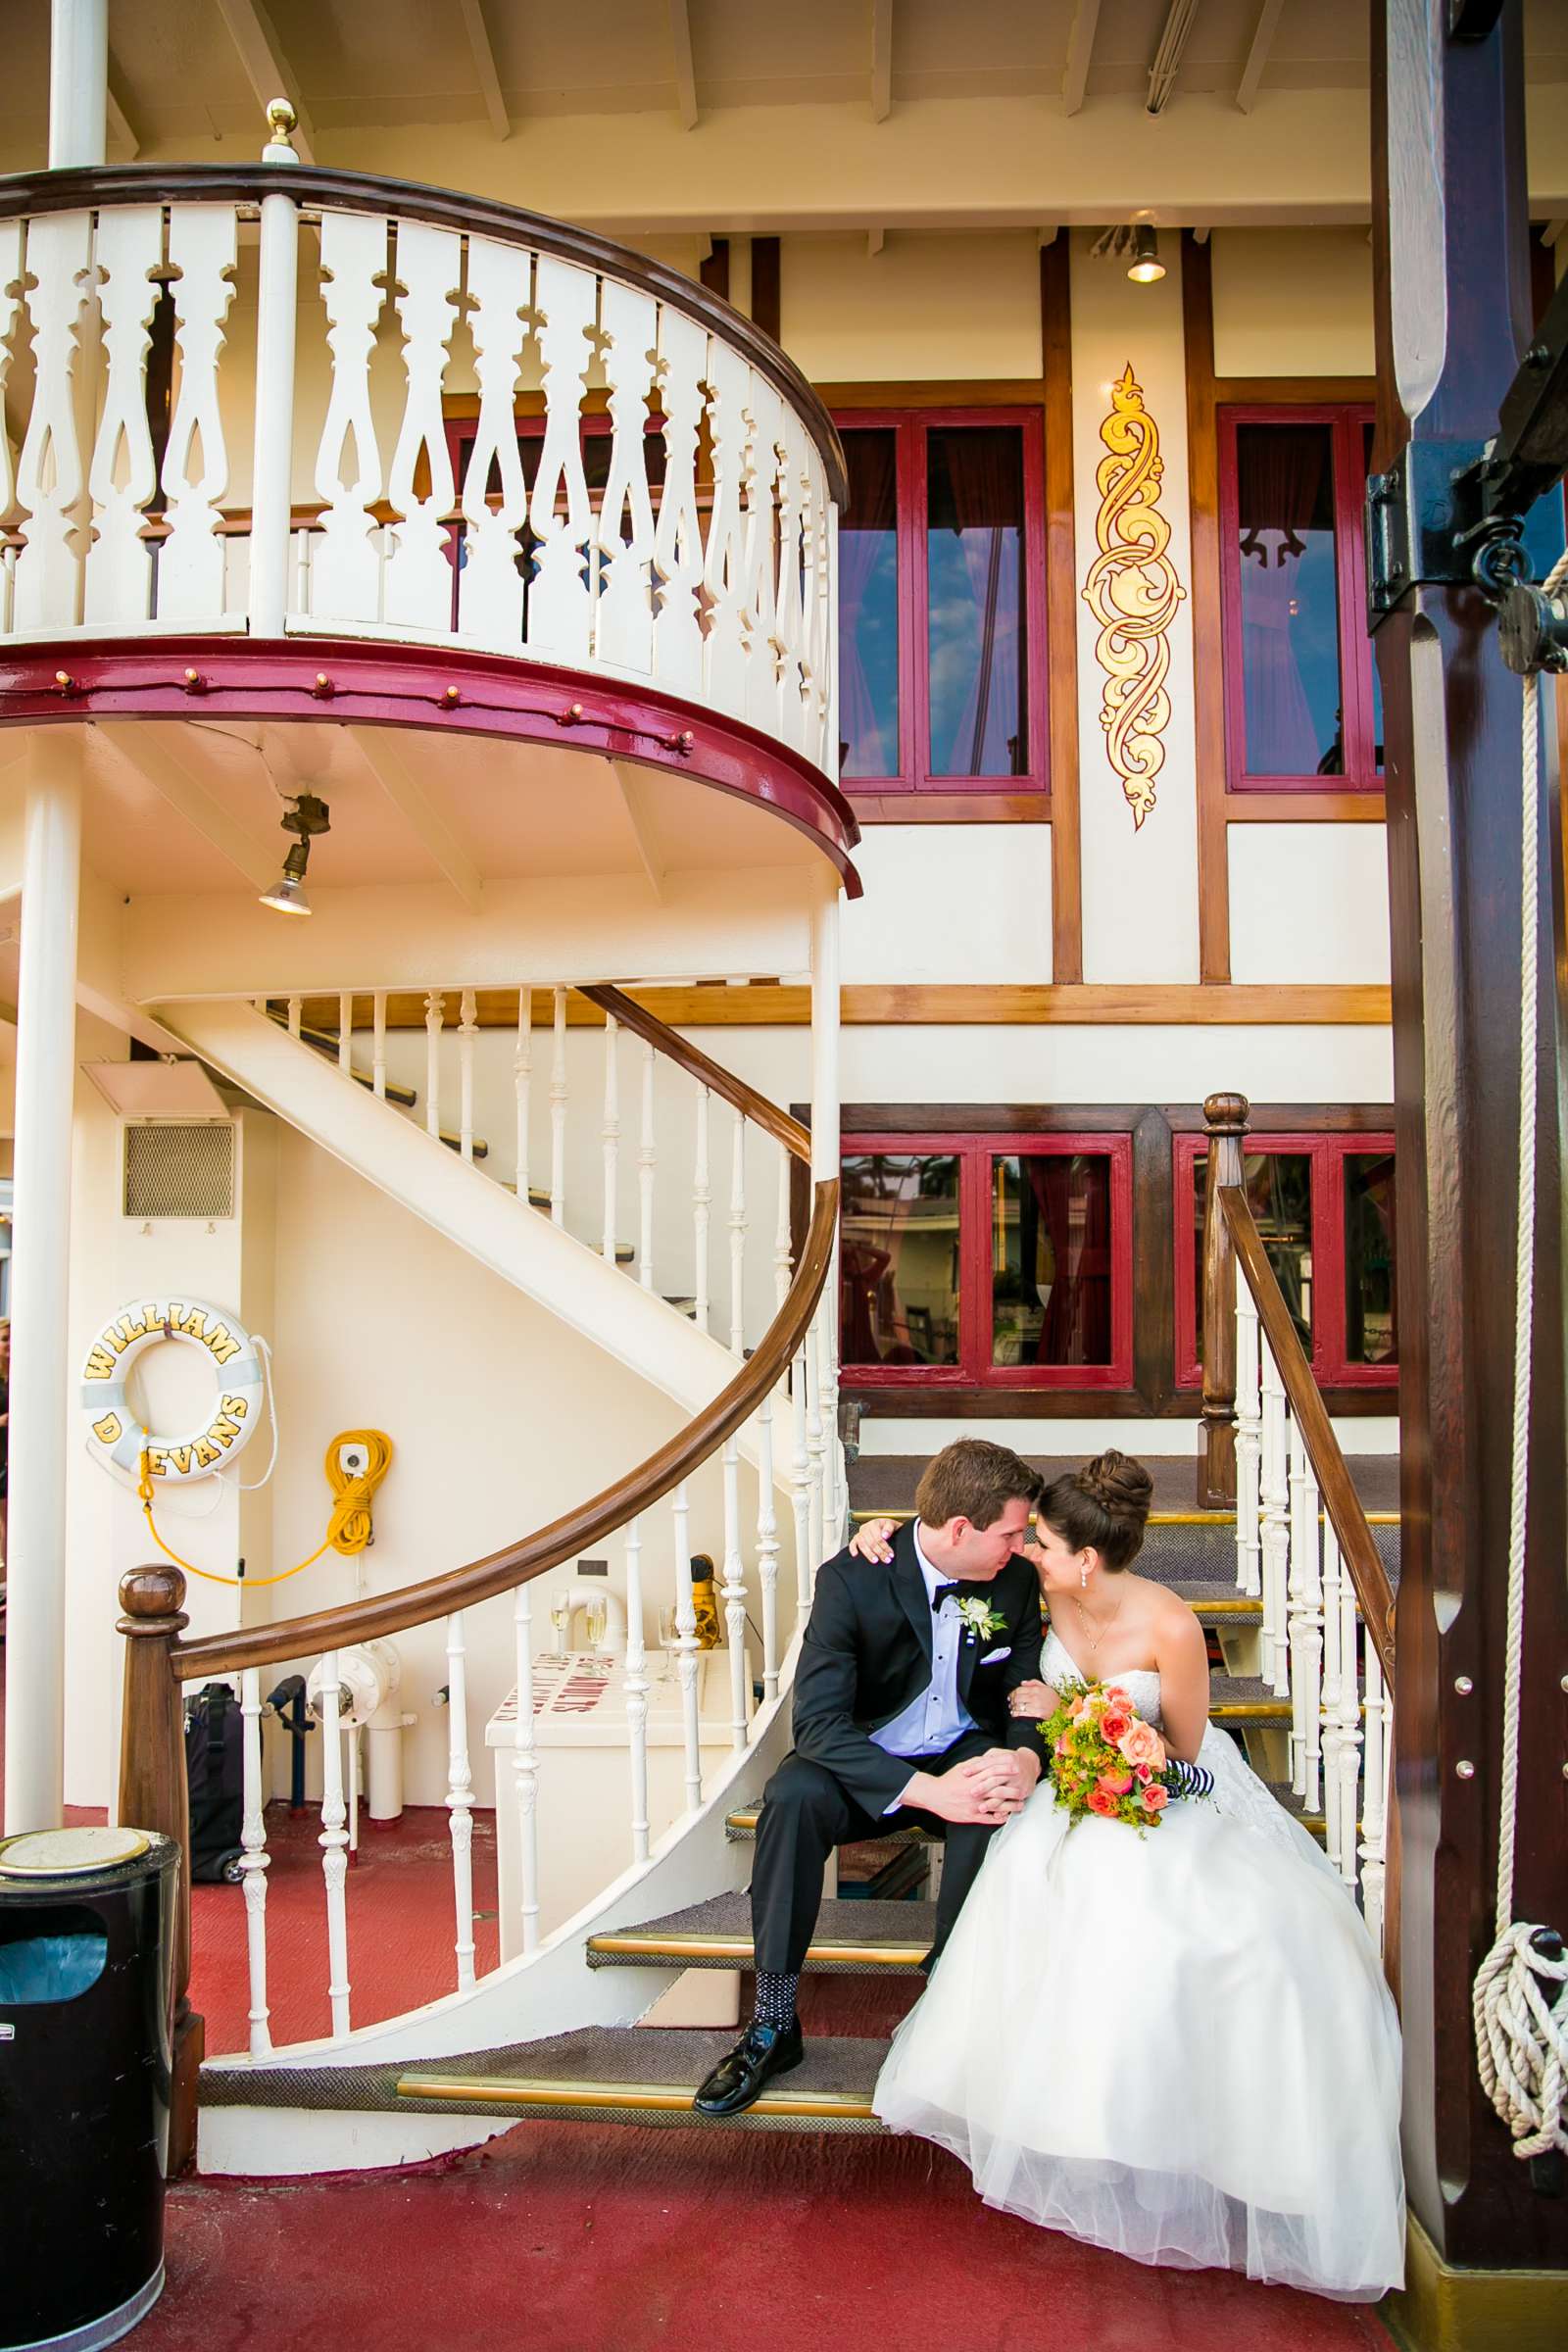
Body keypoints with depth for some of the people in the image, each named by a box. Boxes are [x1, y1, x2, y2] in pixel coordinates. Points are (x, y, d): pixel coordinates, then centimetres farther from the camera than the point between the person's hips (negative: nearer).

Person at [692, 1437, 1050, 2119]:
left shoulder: (1014, 1580, -7)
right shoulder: (852, 1579, -19)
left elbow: (1027, 1694, 0)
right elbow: (817, 1723, -25)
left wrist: (1026, 1758, -25)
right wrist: (929, 1789, -36)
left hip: (965, 1753, 2)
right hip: (868, 1763, -2)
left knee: (1001, 1803, -33)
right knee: (794, 1795, -33)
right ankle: (773, 2023, -18)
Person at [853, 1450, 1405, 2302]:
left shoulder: (1171, 1628, -27)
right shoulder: (1052, 1585, -15)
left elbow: (1183, 1750, -14)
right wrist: (891, 1529, -15)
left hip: (1174, 1795, -3)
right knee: (1042, 1878, -26)